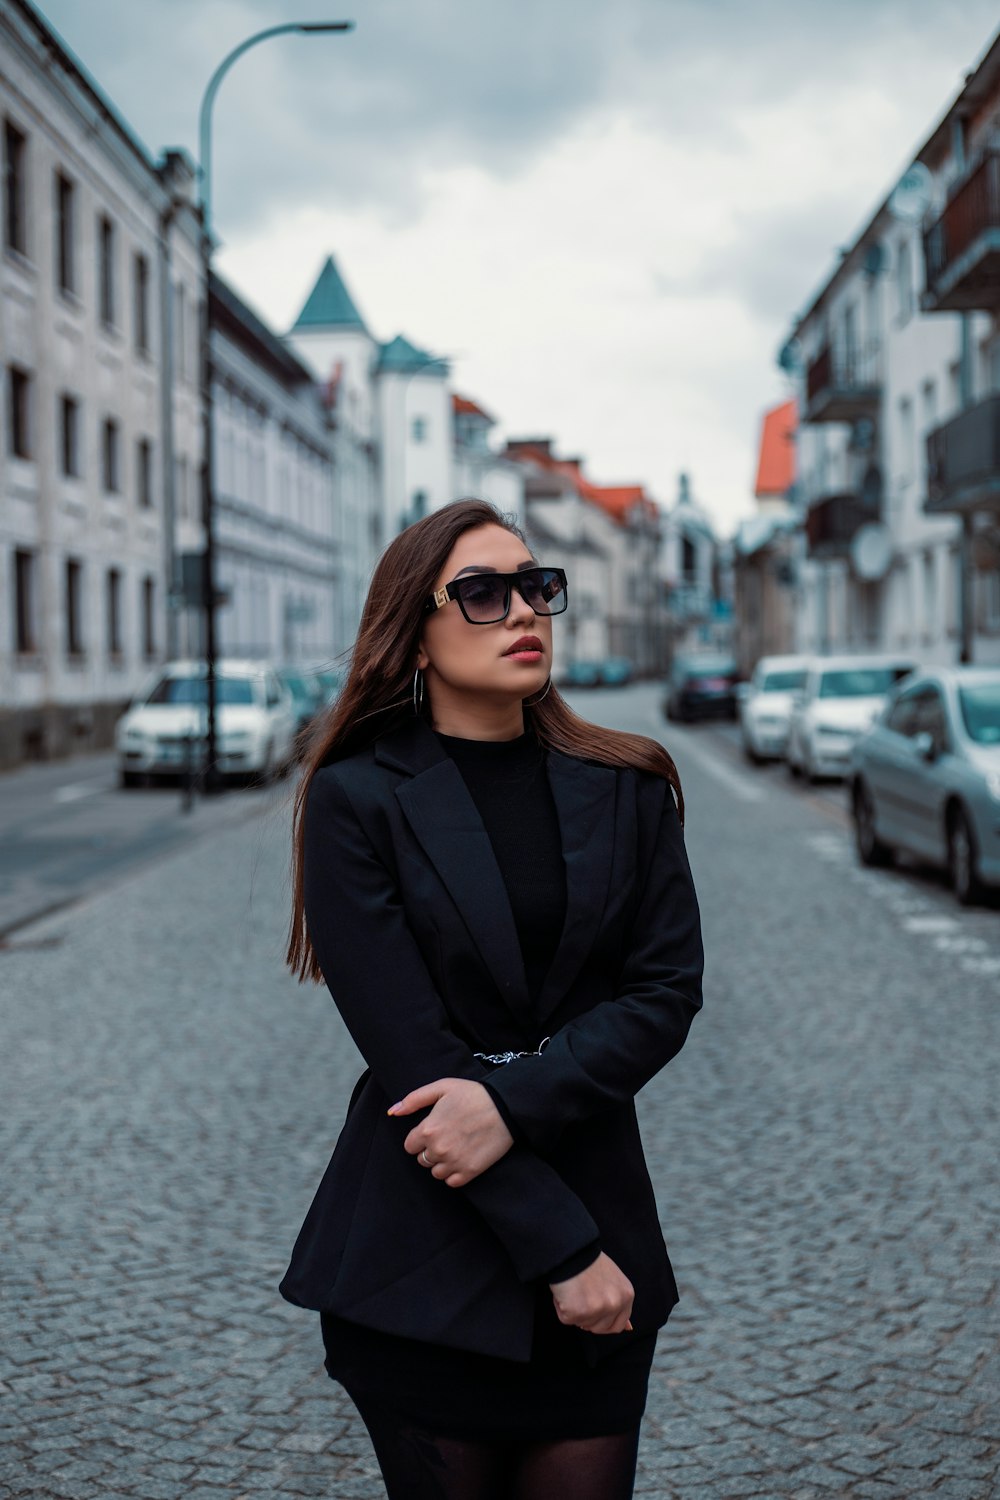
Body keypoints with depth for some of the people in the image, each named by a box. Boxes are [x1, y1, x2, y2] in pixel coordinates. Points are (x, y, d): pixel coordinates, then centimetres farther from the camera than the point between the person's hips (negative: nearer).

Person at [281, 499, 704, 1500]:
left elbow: (667, 991, -2)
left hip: (601, 1230, 3)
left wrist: (514, 1101, -19)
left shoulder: (627, 788, 5)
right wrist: (560, 1247, -14)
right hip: (422, 1259, -3)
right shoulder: (355, 798, -7)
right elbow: (409, 1049, -12)